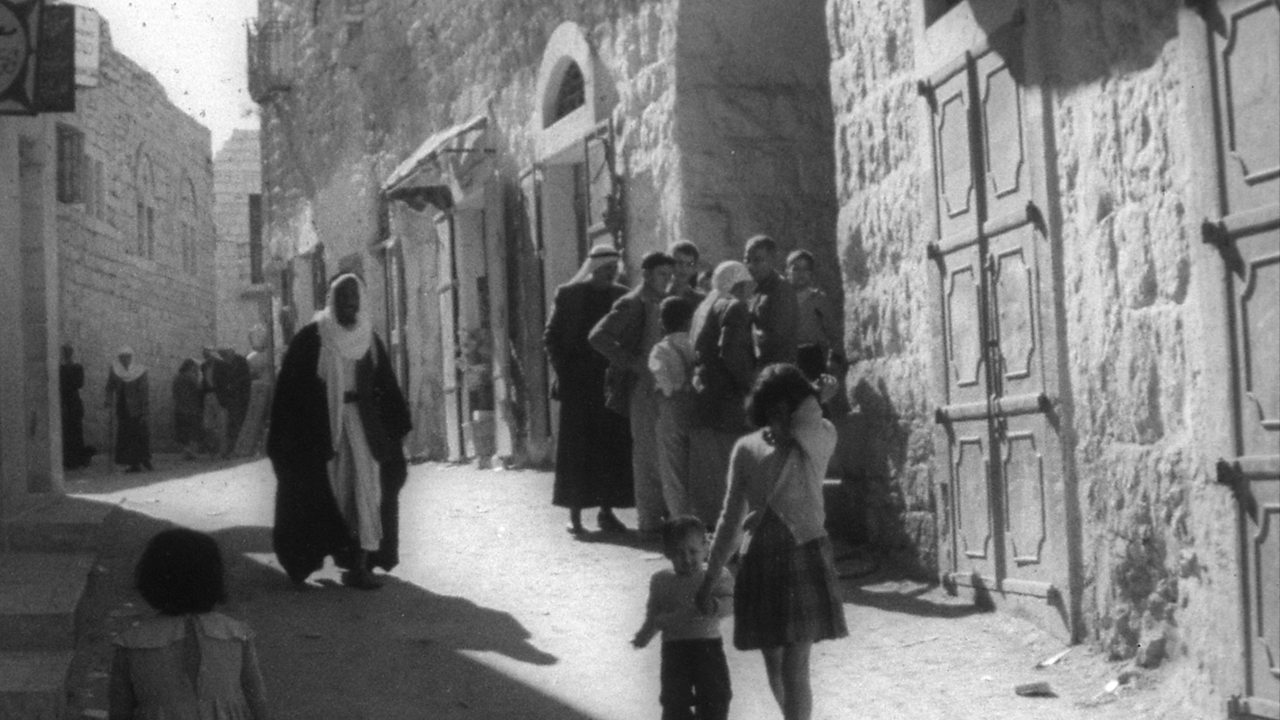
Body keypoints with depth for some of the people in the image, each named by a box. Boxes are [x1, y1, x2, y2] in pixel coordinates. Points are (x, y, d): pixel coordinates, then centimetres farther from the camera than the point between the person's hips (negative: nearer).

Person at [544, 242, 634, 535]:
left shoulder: (621, 296, 9)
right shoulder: (567, 294, 1)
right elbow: (551, 336, 2)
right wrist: (563, 371, -6)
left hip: (612, 381, 3)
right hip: (578, 383, -3)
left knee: (614, 447, 1)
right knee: (576, 447, -1)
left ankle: (607, 510, 8)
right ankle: (575, 513, 3)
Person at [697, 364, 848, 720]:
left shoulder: (820, 440, -4)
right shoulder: (747, 449, 3)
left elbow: (808, 418, -29)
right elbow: (731, 519, 9)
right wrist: (710, 579, 10)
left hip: (804, 558, -4)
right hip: (761, 561, 4)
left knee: (794, 666, -10)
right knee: (774, 665, 12)